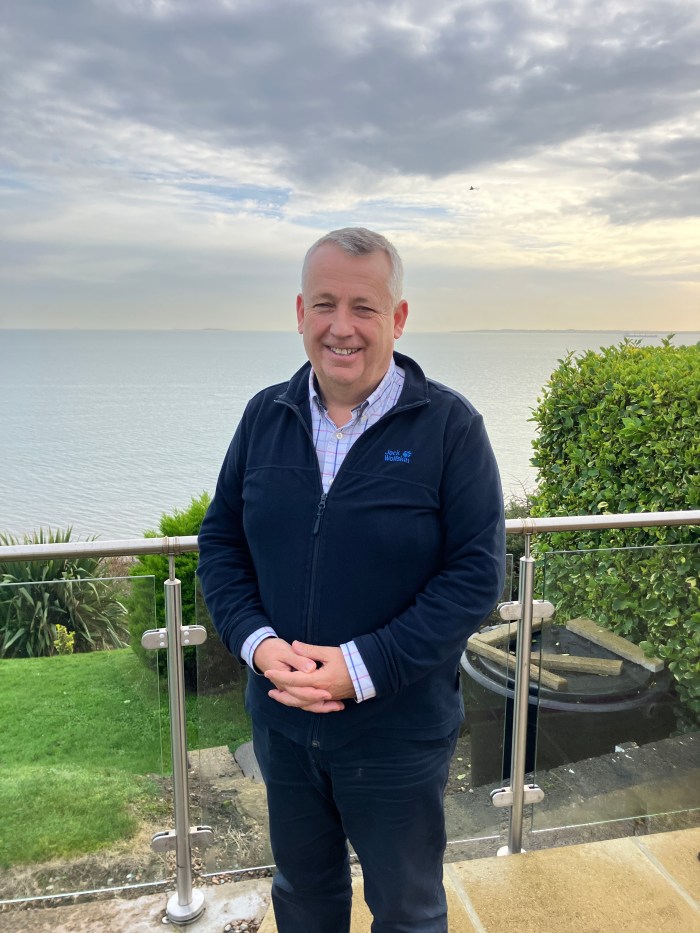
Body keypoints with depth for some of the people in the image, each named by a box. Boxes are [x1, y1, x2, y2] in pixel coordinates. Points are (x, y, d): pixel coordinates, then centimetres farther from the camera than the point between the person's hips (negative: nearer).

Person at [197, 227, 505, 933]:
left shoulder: (449, 425, -14)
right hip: (281, 723, 4)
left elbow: (477, 571, -16)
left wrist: (365, 665, -22)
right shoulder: (265, 416, -2)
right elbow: (220, 541, 2)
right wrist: (256, 641, -15)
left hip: (399, 734, -3)